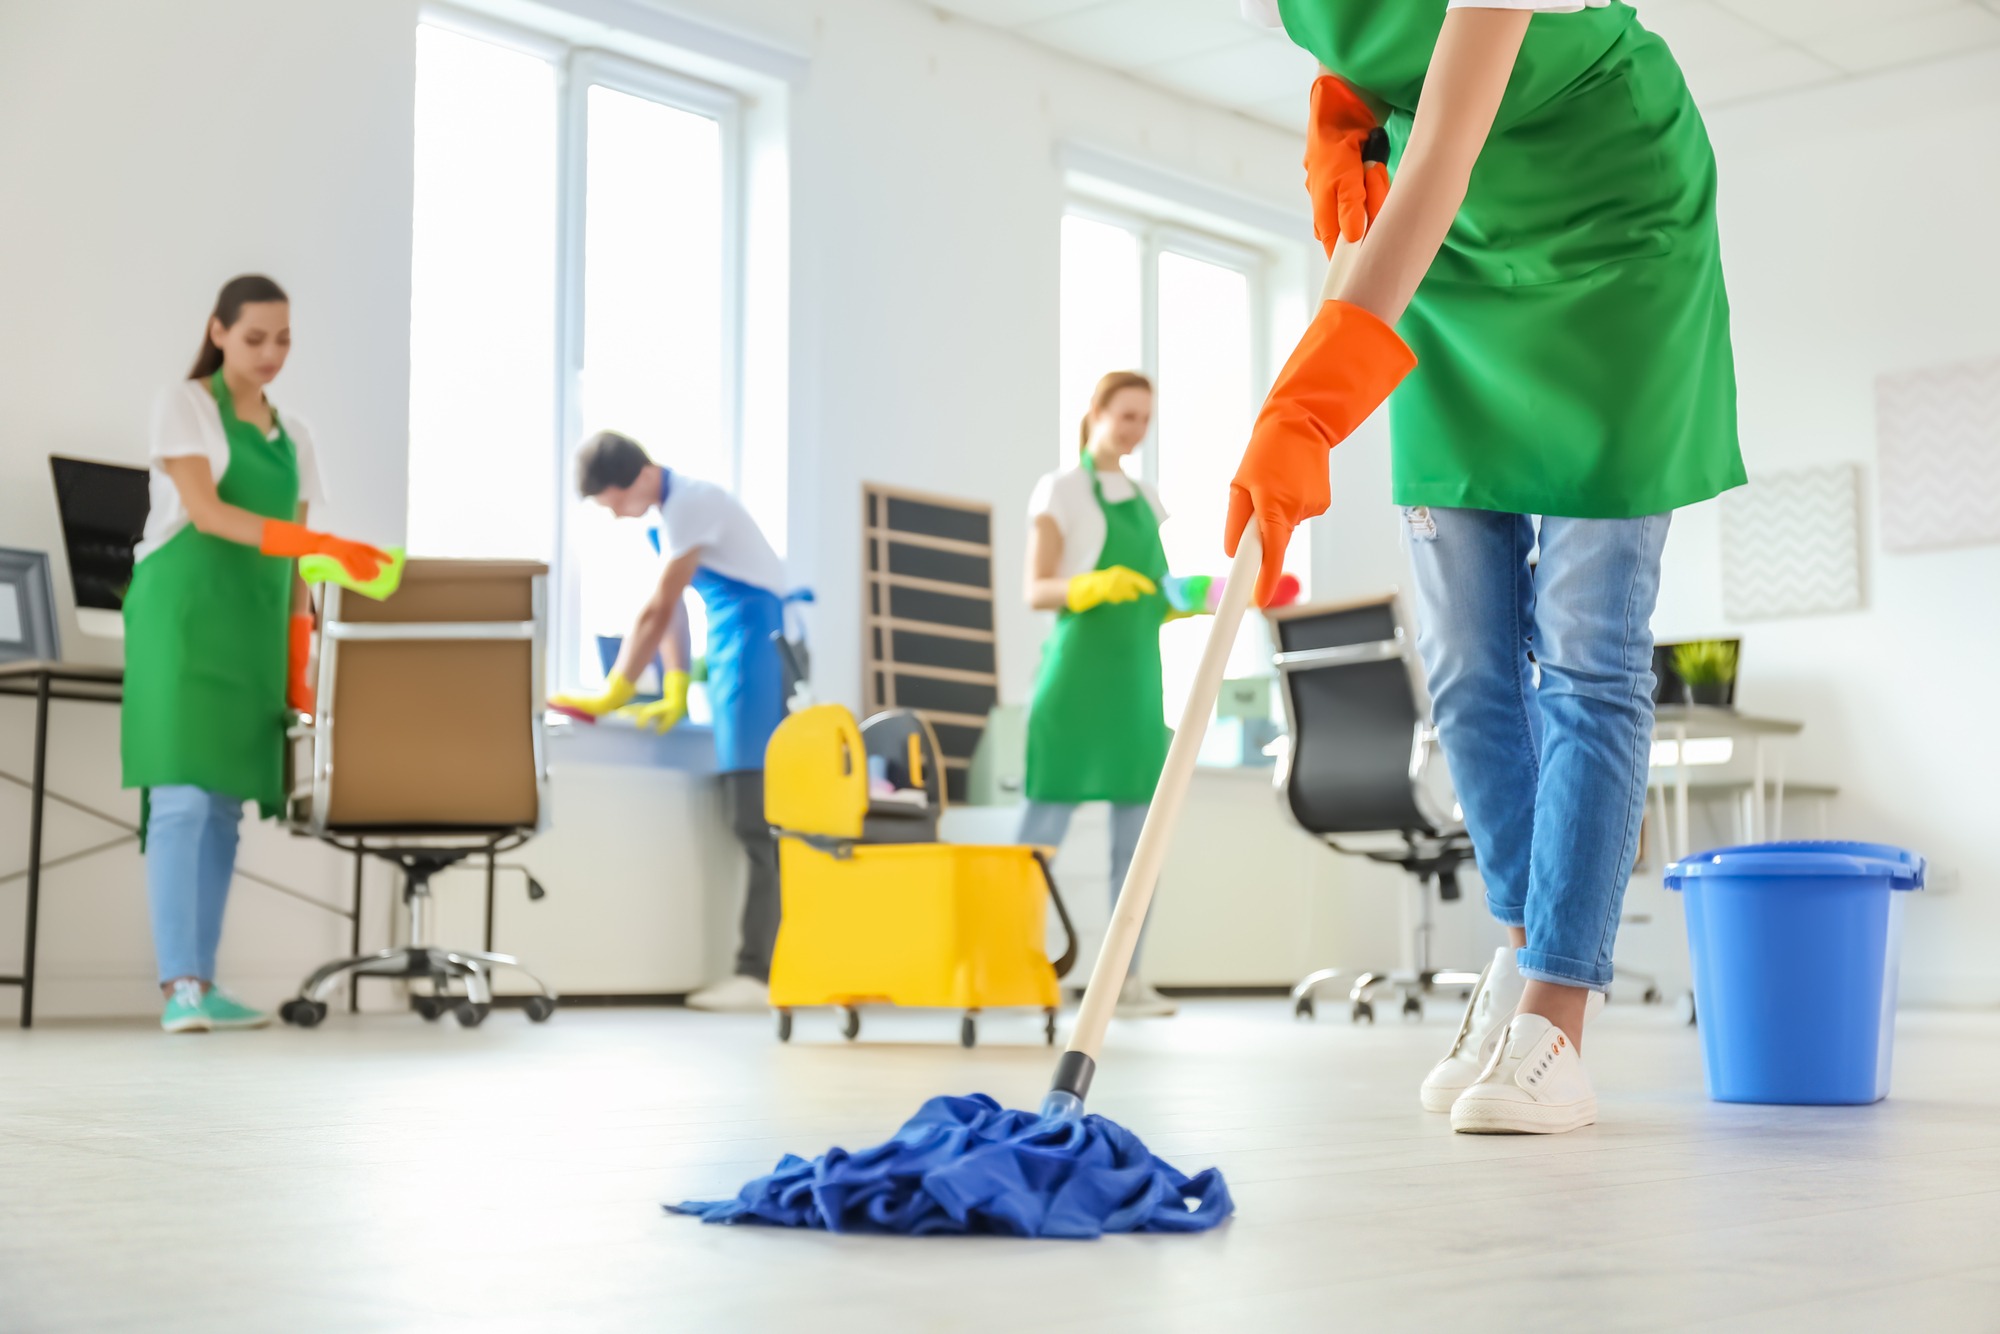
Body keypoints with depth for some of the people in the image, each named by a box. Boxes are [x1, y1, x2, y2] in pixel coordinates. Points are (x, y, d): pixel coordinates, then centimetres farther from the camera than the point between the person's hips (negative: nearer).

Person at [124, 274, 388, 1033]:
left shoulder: (292, 432, 17)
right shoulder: (185, 404, 0)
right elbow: (203, 510, -15)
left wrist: (300, 662, 7)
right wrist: (320, 543, -26)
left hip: (253, 628, 6)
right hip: (184, 614, -6)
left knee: (225, 806, 4)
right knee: (182, 799, -13)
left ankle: (200, 986, 6)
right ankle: (180, 988, -16)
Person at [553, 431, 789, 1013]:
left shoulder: (691, 503, -14)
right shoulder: (669, 509, 16)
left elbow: (657, 611, -15)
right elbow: (671, 610, 16)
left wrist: (612, 695, -10)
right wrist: (675, 695, 9)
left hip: (755, 637, -10)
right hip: (734, 654, 10)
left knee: (758, 822, -13)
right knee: (758, 822, 6)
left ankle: (759, 973, -15)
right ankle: (768, 968, 7)